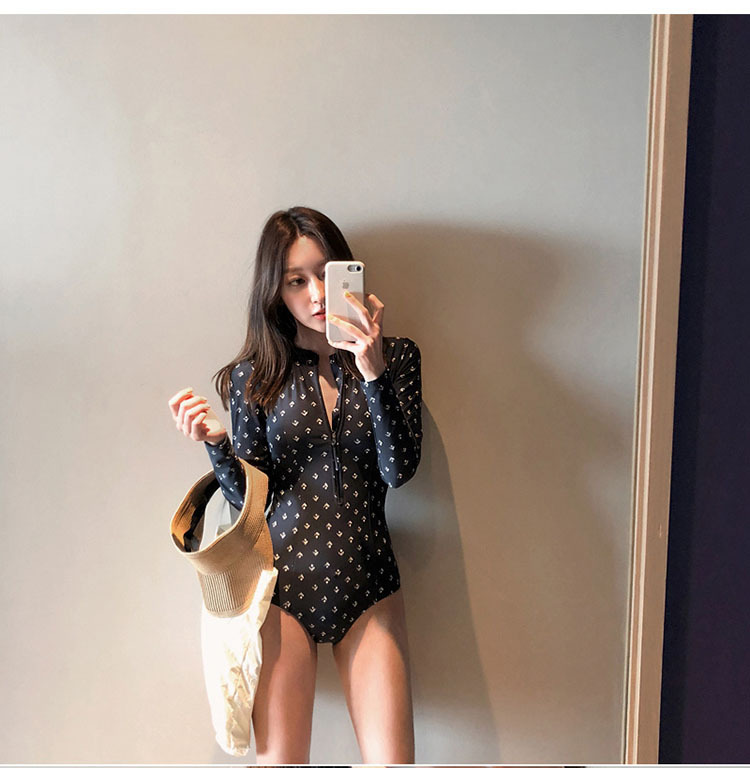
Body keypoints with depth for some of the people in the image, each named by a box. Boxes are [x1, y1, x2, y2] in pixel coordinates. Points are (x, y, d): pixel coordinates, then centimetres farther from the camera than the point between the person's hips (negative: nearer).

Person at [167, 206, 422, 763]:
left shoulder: (396, 358, 1)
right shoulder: (255, 377, 1)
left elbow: (399, 470, -11)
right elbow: (250, 497, 0)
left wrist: (374, 373, -22)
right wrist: (215, 442, -18)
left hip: (369, 581, 1)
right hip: (284, 579, 0)